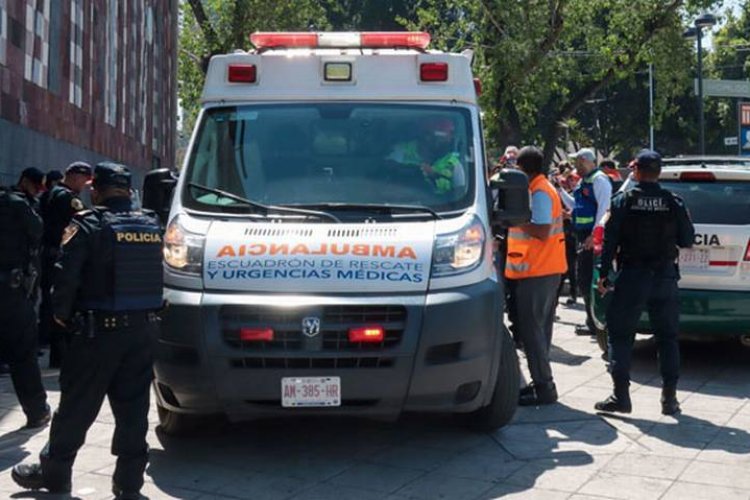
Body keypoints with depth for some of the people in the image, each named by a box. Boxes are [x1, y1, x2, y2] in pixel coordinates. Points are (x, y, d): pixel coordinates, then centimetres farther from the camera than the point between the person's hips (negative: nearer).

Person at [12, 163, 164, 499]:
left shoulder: (88, 225, -10)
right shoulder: (152, 225, 8)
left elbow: (66, 276, -14)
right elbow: (158, 274, 10)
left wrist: (61, 313, 1)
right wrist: (144, 312, 13)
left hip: (100, 331, -5)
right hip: (144, 329, 5)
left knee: (77, 404, 8)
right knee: (133, 405, 9)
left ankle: (53, 472, 23)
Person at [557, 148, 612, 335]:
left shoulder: (599, 179, -10)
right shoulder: (583, 182, 19)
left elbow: (604, 208, -18)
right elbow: (575, 206, 27)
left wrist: (595, 234, -23)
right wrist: (561, 191, 16)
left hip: (592, 237, -10)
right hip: (582, 236, 10)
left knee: (588, 280, -8)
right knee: (583, 280, 13)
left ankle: (594, 323, -2)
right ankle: (592, 320, 22)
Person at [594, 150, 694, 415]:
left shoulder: (623, 201, -6)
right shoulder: (673, 203, -2)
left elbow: (610, 240, -7)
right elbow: (687, 241, 3)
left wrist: (603, 274, -1)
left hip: (632, 276, -2)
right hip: (665, 277, 2)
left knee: (620, 336, 6)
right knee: (667, 338, 12)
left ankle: (621, 396, 3)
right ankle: (670, 398, 12)